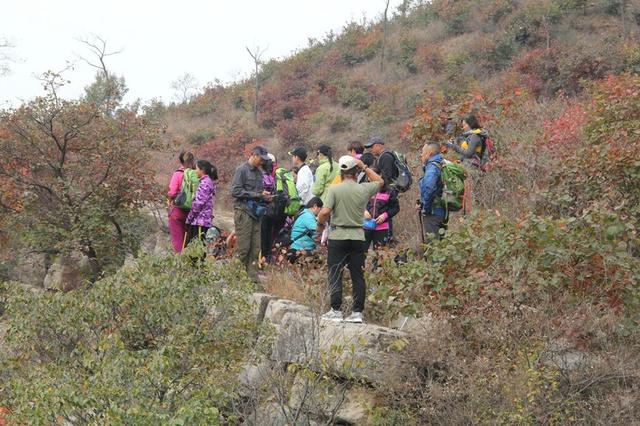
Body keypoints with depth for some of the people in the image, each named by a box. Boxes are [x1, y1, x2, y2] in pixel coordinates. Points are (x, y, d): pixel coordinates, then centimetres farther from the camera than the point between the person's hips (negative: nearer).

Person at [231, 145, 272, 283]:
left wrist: (264, 196, 5)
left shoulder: (259, 172, 18)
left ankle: (253, 275, 9)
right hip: (243, 211, -8)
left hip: (255, 212, 8)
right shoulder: (242, 170, -6)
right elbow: (235, 191, -14)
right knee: (243, 247, -8)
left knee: (255, 247, 5)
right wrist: (257, 195, -15)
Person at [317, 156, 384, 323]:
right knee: (358, 275, 7)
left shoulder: (334, 190, -7)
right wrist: (364, 167, 20)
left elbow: (325, 211, -16)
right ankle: (358, 311, 6)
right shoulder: (364, 189, 1)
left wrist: (320, 224, 3)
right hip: (358, 237, 3)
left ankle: (336, 310, 0)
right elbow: (379, 181, 22)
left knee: (335, 274, 3)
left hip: (338, 236, -3)